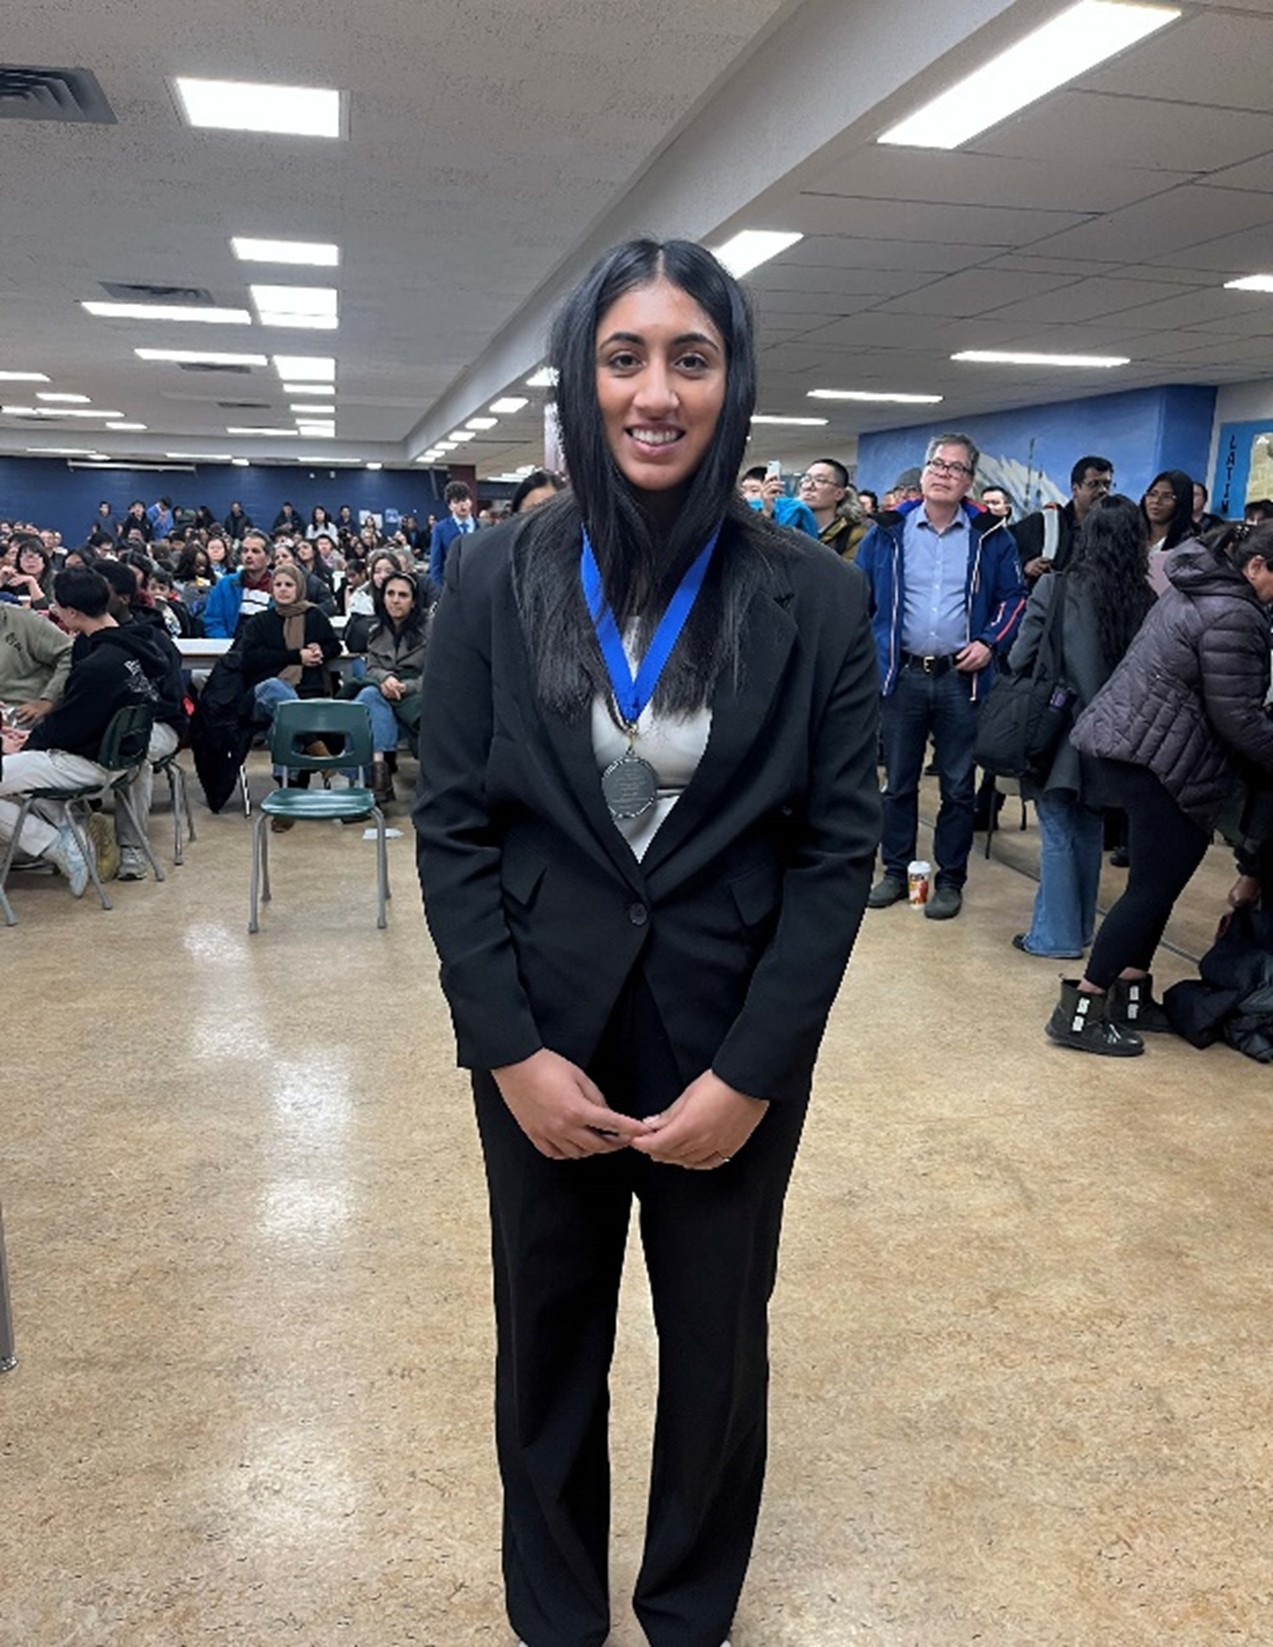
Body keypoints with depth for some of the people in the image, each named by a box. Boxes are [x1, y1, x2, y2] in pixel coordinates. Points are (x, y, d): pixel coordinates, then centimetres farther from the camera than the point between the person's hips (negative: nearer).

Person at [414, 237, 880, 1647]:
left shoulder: (813, 598, -6)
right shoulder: (494, 581, -4)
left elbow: (838, 846, -7)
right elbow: (451, 827, -4)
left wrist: (751, 1074, -11)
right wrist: (510, 1050, -10)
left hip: (732, 1045, 0)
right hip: (541, 1043, 1)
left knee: (717, 1350, 18)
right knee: (546, 1343, 18)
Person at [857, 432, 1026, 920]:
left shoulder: (991, 537, 3)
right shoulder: (888, 532, 4)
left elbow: (1015, 599, 8)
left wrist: (989, 642, -7)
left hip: (962, 678, 0)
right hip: (902, 677, 1)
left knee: (958, 788, 7)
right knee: (898, 782, 10)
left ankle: (950, 880, 19)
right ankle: (896, 872, 23)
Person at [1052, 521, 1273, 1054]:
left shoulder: (1198, 586, 14)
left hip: (1128, 744, 10)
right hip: (1161, 762, -10)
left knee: (1156, 882, 16)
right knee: (1155, 887, -5)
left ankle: (1130, 995, 23)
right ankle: (1080, 1011, -1)